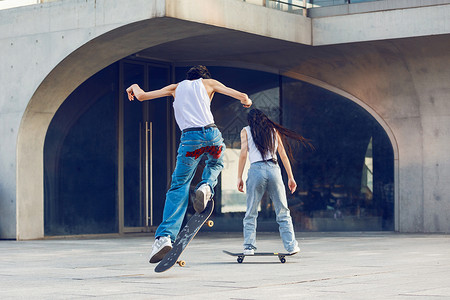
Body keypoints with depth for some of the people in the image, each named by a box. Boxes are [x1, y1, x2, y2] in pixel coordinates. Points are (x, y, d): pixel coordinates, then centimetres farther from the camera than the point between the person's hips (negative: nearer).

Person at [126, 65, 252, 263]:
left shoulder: (176, 88, 22)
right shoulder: (209, 83, 20)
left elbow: (141, 96, 18)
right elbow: (241, 96, 13)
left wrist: (134, 87, 41)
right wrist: (247, 101, 36)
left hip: (190, 138, 0)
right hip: (212, 134, 0)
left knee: (179, 187, 3)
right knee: (215, 165, 34)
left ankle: (165, 236, -13)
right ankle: (206, 186, -1)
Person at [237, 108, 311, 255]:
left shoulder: (246, 131, 13)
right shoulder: (274, 130, 19)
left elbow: (243, 154, 2)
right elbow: (283, 155, 15)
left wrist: (239, 177, 3)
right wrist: (290, 177, 17)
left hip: (256, 169, -2)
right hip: (273, 169, 2)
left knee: (251, 214, 4)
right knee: (283, 212, 7)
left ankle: (249, 247, -3)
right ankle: (291, 246, 5)